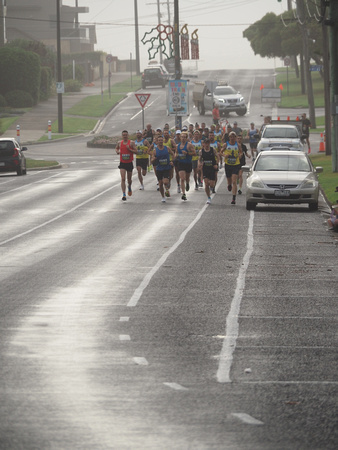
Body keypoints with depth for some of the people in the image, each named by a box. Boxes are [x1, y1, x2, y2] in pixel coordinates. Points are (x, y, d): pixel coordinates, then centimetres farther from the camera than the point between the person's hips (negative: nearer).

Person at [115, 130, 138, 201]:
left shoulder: (131, 142, -5)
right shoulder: (119, 143, 3)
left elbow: (136, 151, -8)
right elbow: (116, 148, 22)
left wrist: (129, 149, -22)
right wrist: (117, 151, 0)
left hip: (129, 163, 0)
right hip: (122, 163, 0)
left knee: (129, 179, 14)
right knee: (123, 179, -14)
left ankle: (129, 187, 49)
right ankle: (124, 194, -16)